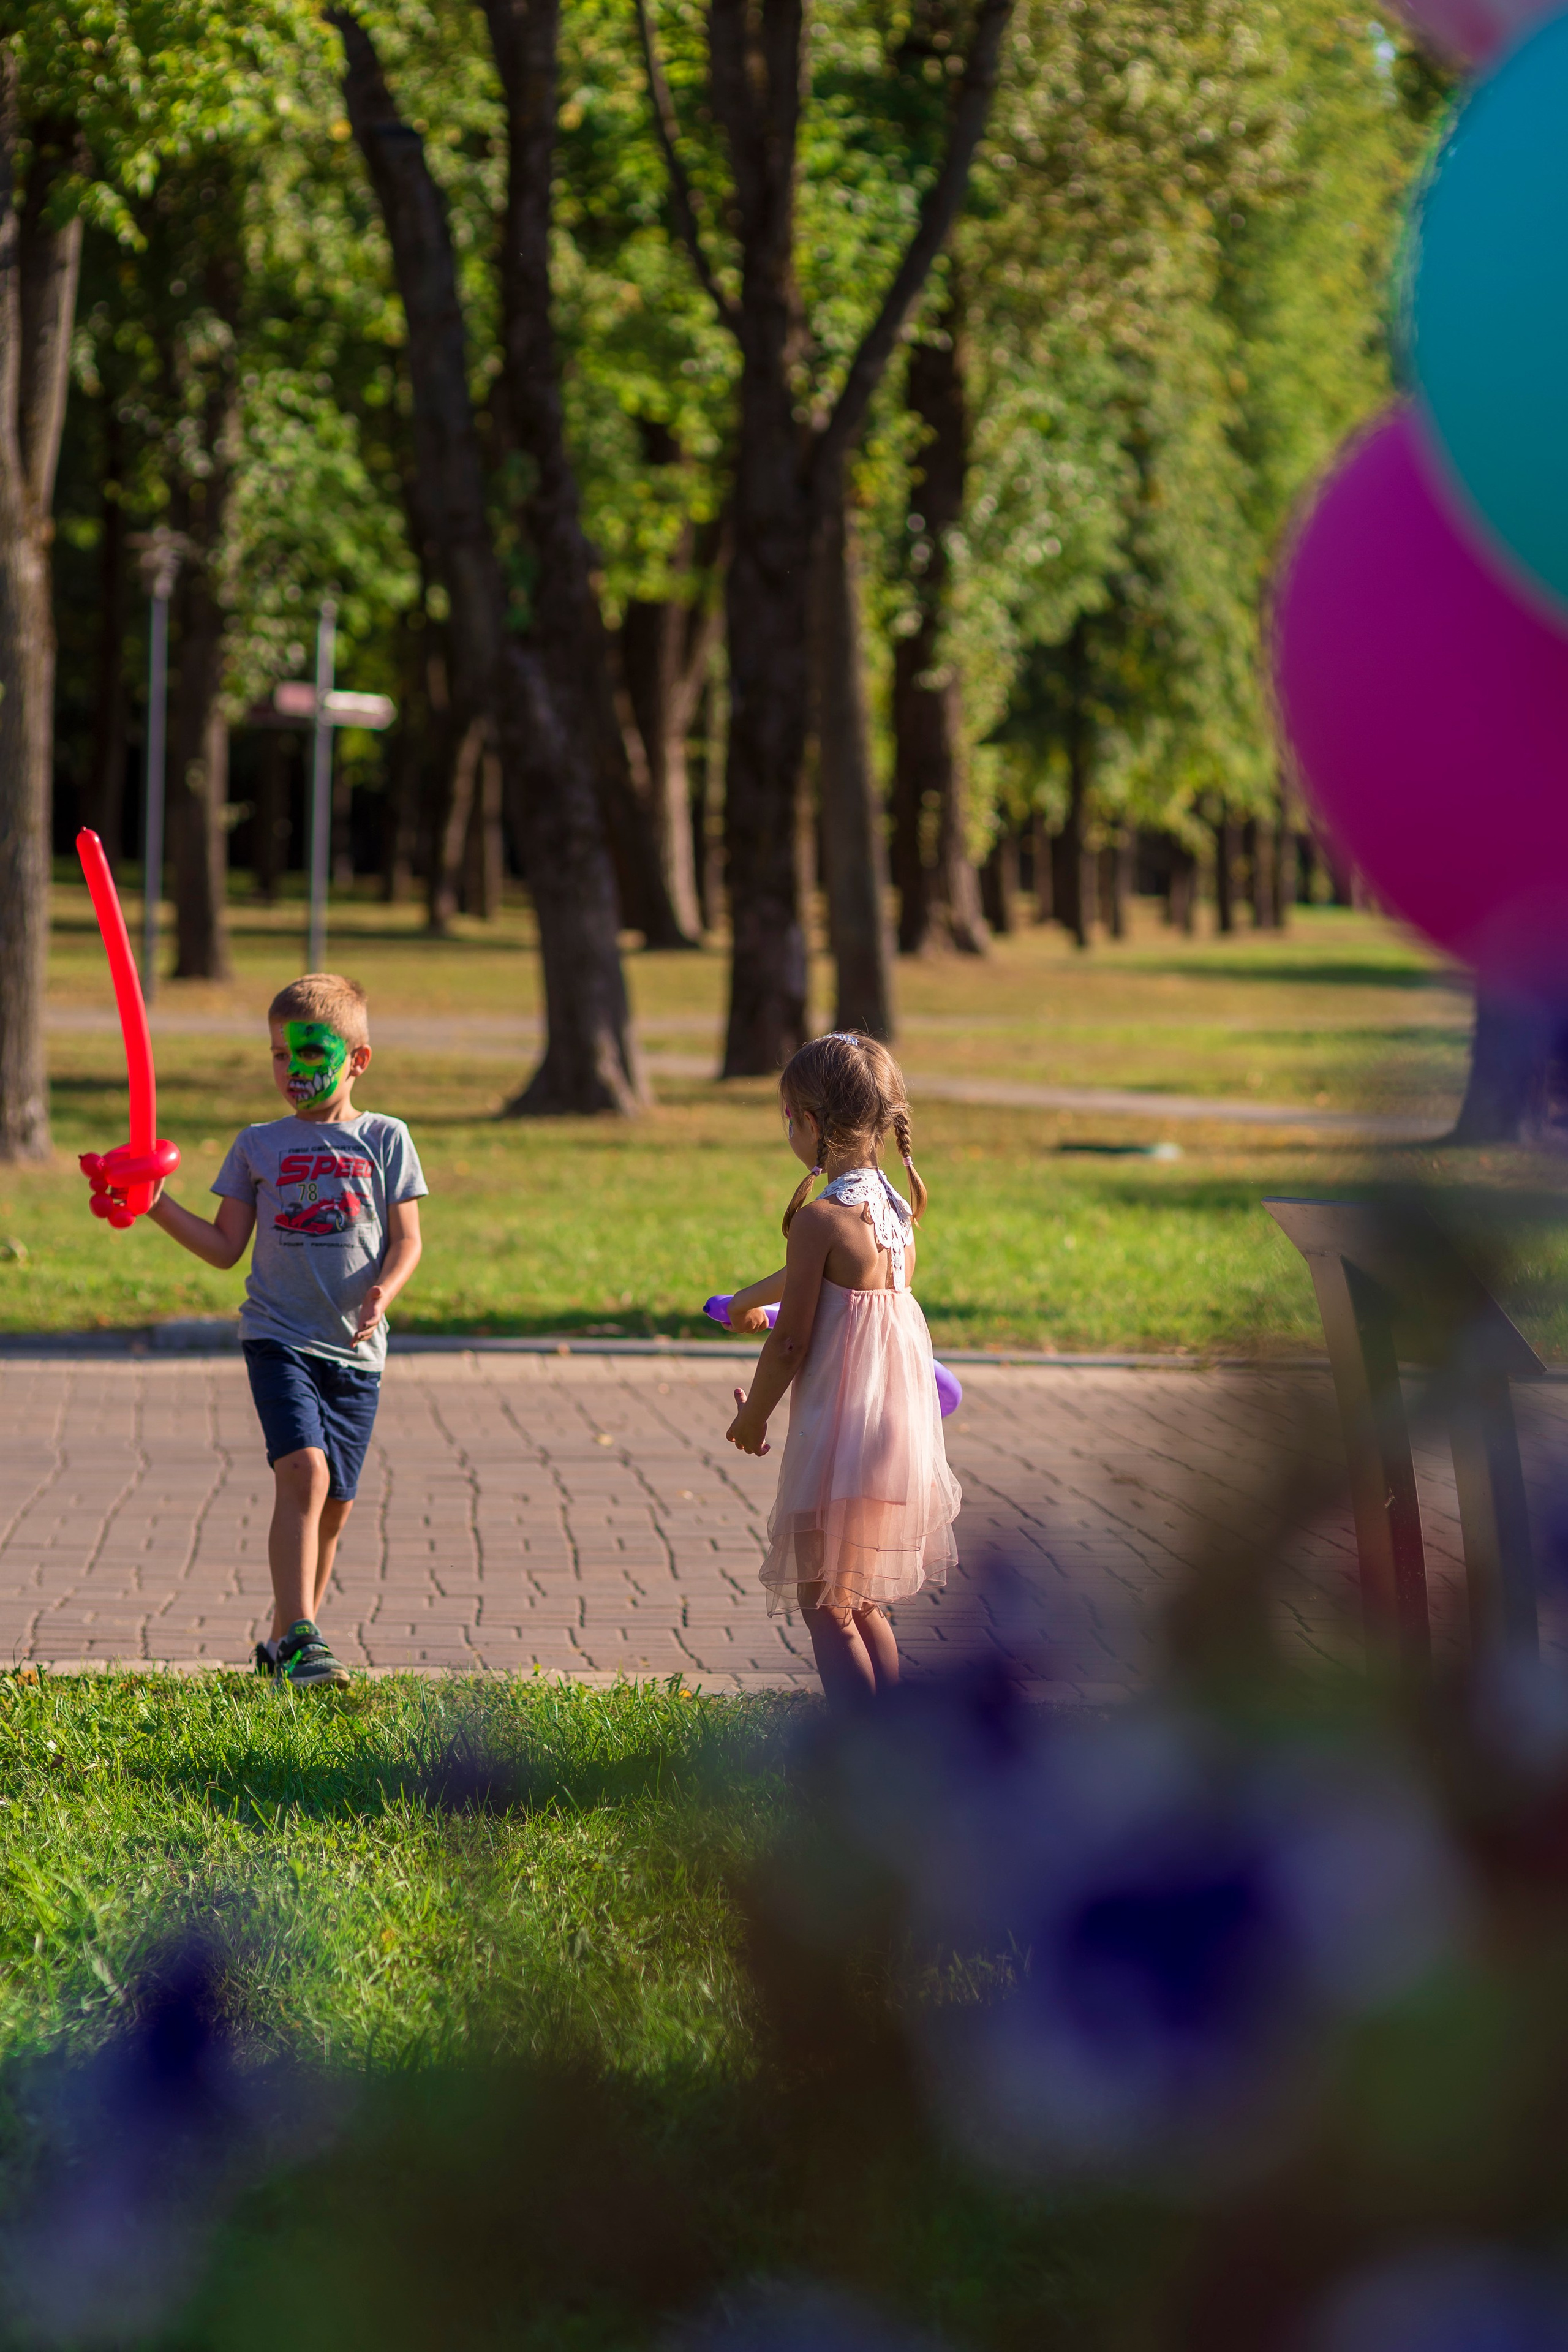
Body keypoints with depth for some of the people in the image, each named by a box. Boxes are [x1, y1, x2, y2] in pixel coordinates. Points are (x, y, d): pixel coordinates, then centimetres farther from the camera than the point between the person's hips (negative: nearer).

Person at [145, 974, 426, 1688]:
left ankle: (288, 1641, 21)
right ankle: (298, 1639, -26)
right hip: (278, 1335, -2)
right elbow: (225, 1247, 9)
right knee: (304, 1470, -21)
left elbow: (406, 1238, 5)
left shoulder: (384, 1140, 6)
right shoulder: (258, 1146, 8)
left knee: (335, 1502, 6)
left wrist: (386, 1287, -15)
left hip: (354, 1347, 2)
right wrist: (160, 1208, -4)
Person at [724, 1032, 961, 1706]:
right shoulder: (898, 1209, 8)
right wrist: (753, 1298, 45)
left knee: (826, 1606, 0)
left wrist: (752, 1416, 4)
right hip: (903, 1425, 8)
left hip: (840, 1433, -8)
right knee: (862, 1604, 20)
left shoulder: (819, 1220, -17)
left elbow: (790, 1344, -14)